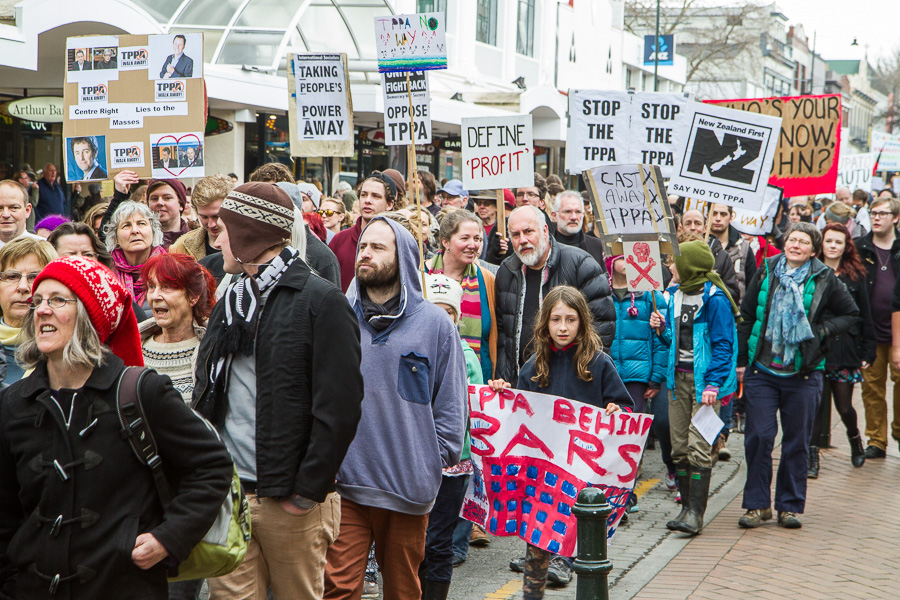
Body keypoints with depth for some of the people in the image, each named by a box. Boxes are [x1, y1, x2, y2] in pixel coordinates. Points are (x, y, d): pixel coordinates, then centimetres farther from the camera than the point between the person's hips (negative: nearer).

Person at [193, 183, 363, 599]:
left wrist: (308, 491, -14)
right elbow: (205, 395, 17)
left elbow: (340, 407, -13)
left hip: (289, 501, -5)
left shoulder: (320, 302, -7)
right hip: (226, 494, 5)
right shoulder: (229, 302, 14)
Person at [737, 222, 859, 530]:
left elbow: (851, 314, 12)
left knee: (797, 441, 5)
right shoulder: (766, 272, 5)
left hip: (803, 374, 0)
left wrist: (823, 330, -5)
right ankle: (757, 504, 10)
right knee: (758, 436, -2)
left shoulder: (825, 280, 1)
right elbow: (746, 317, 9)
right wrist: (741, 360, 6)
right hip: (761, 369, 1)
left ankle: (790, 506, 17)